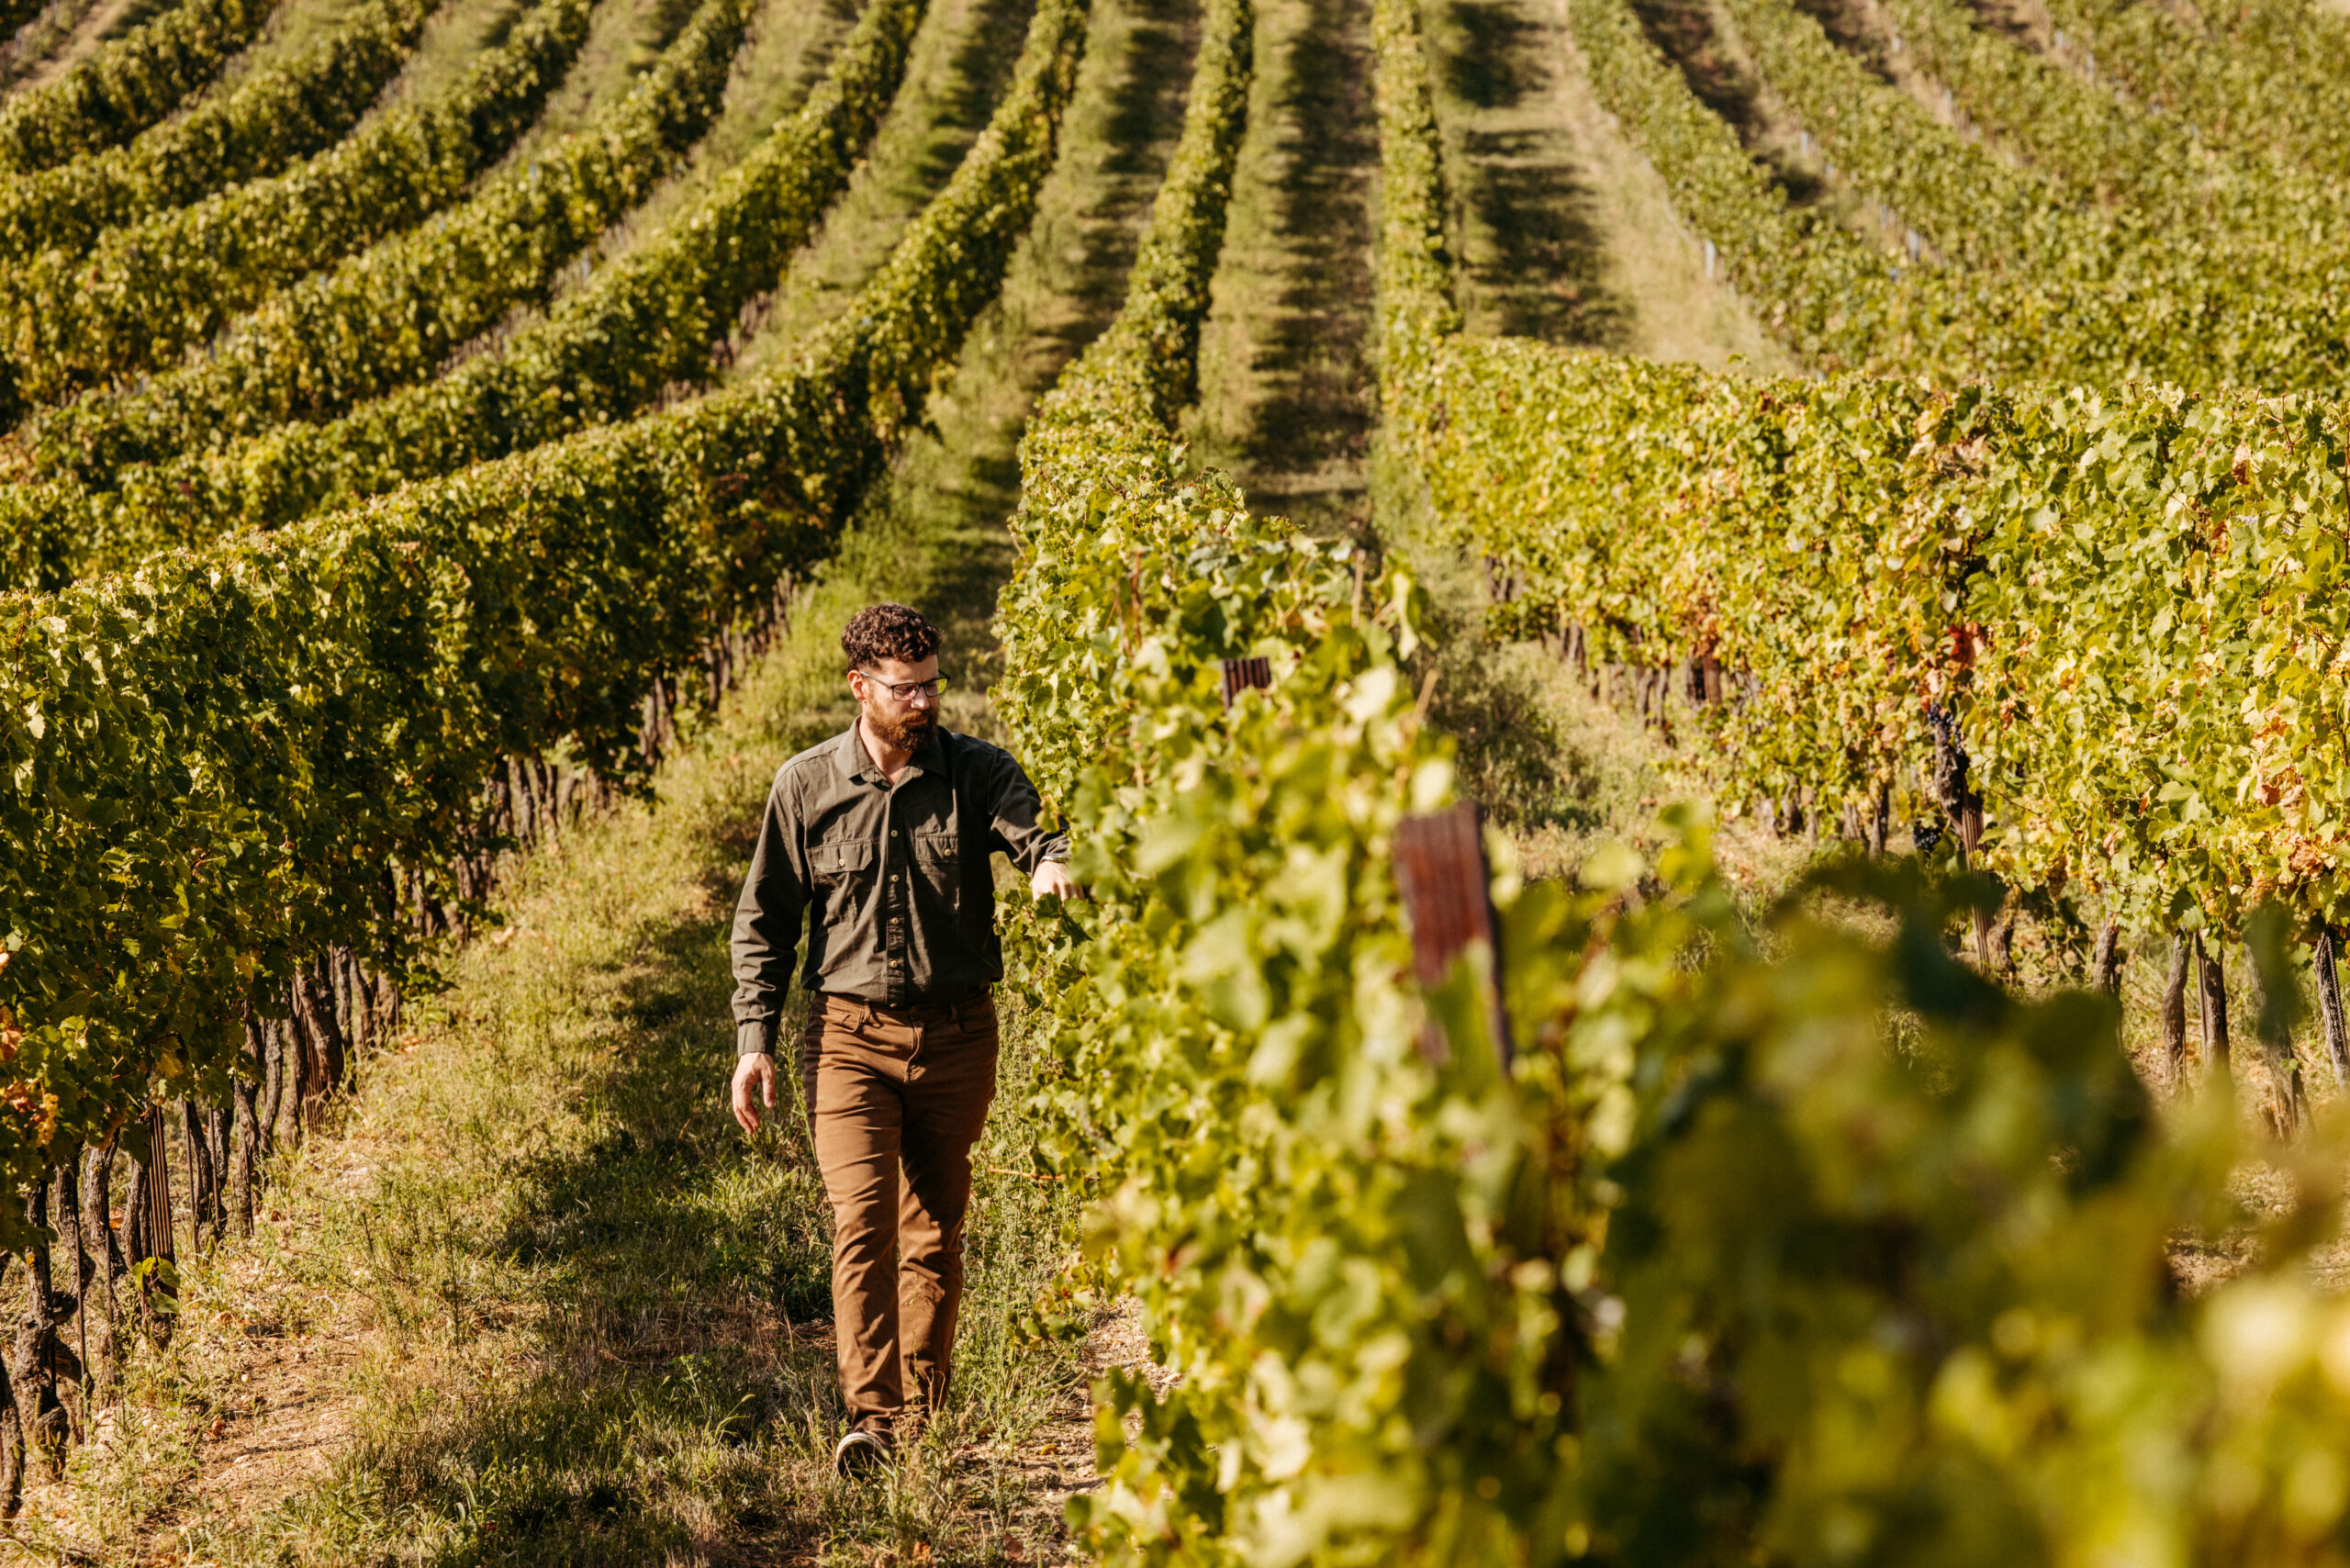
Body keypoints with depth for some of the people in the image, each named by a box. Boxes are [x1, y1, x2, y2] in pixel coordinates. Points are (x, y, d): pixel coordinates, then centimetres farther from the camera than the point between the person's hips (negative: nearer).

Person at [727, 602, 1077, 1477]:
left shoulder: (975, 772, 0)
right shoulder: (806, 786, 1)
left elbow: (1028, 829, -18)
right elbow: (765, 921, 6)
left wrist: (1052, 862, -43)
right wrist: (754, 1038, -1)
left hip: (956, 1036, 1)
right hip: (850, 1034, -1)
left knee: (936, 1233, 8)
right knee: (863, 1221, -15)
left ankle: (920, 1416, 19)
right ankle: (871, 1415, -18)